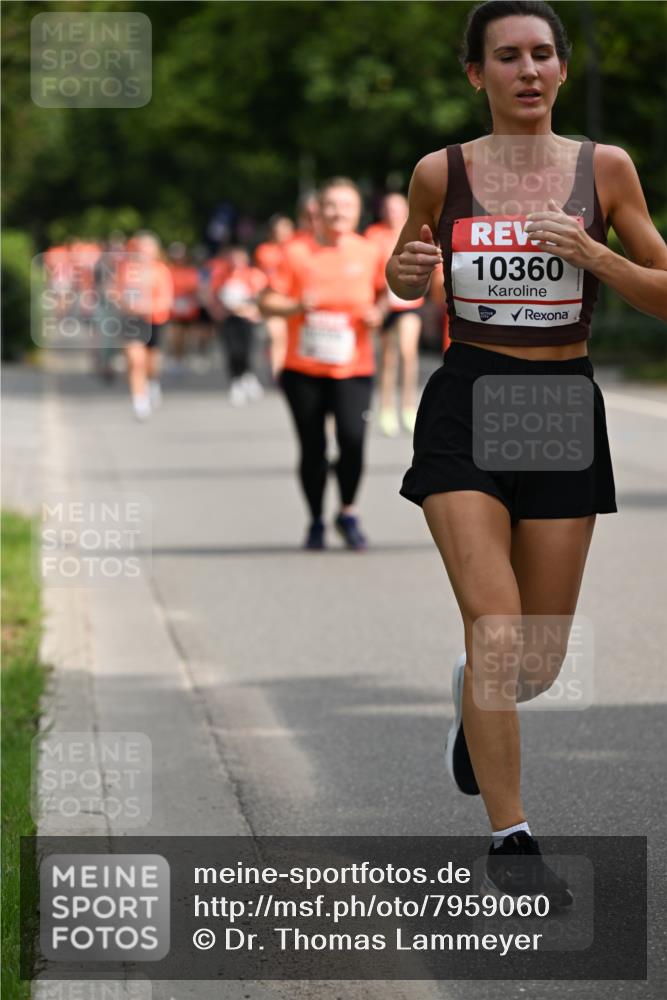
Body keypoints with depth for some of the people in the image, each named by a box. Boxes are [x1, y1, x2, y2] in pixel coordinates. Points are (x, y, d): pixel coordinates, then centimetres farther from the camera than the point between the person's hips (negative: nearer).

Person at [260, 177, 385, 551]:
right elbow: (268, 302, 1)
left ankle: (349, 513, 3)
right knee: (313, 448, 5)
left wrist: (377, 314, -5)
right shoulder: (299, 254, 0)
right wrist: (296, 306, -18)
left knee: (353, 438, -19)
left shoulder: (370, 254, 2)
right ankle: (316, 523, 24)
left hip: (353, 369, 0)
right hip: (303, 370, 1)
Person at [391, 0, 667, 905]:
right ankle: (510, 839, -6)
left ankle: (474, 696, 46)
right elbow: (404, 280, 16)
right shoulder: (440, 174, 0)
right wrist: (408, 271, -7)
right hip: (466, 406, -2)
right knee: (497, 631, -16)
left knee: (541, 660, 9)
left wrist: (591, 253, -15)